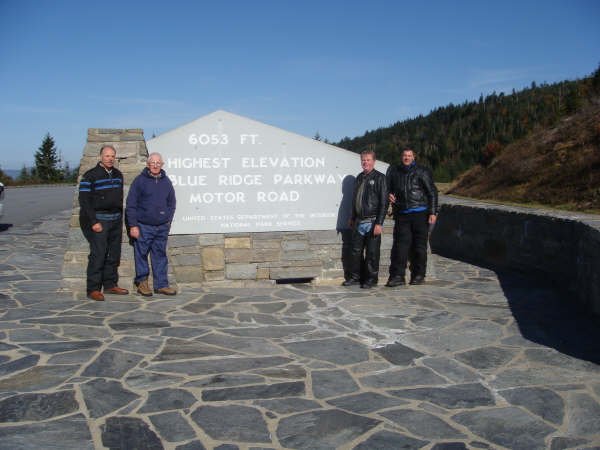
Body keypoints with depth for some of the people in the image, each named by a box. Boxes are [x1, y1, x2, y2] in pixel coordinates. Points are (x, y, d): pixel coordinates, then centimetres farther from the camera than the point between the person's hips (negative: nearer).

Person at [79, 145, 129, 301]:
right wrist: (93, 222, -16)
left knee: (114, 254, 9)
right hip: (98, 220, -6)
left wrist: (120, 218, 15)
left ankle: (110, 284, 19)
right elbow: (84, 200, -11)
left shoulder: (118, 175, 13)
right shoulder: (90, 176, -8)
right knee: (98, 254, -10)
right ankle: (93, 289, -4)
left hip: (116, 220, 7)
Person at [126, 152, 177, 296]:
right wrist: (133, 225, -8)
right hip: (143, 226, -3)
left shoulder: (166, 181, 10)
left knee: (160, 255, 7)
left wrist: (168, 221, 7)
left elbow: (171, 203, 17)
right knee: (141, 255, 3)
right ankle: (142, 282, 17)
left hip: (162, 227, 4)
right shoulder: (139, 180, -3)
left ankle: (161, 284, 13)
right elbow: (131, 204, -4)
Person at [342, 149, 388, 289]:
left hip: (372, 222, -6)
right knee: (356, 251, 10)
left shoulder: (379, 178, -6)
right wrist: (352, 218, 21)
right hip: (359, 222, 6)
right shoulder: (359, 178, 14)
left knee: (372, 253, 1)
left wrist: (379, 223, -16)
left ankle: (371, 279, 12)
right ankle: (355, 277, 21)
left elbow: (384, 202, -11)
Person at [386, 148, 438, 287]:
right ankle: (397, 276, -3)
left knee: (419, 246, 3)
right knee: (400, 245, -5)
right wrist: (389, 195, 2)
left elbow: (432, 192, 1)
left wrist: (433, 212, -6)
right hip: (401, 214, 3)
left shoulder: (422, 171, 1)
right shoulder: (394, 171, 11)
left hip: (420, 214, -2)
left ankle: (418, 275, 12)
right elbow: (388, 188, 26)